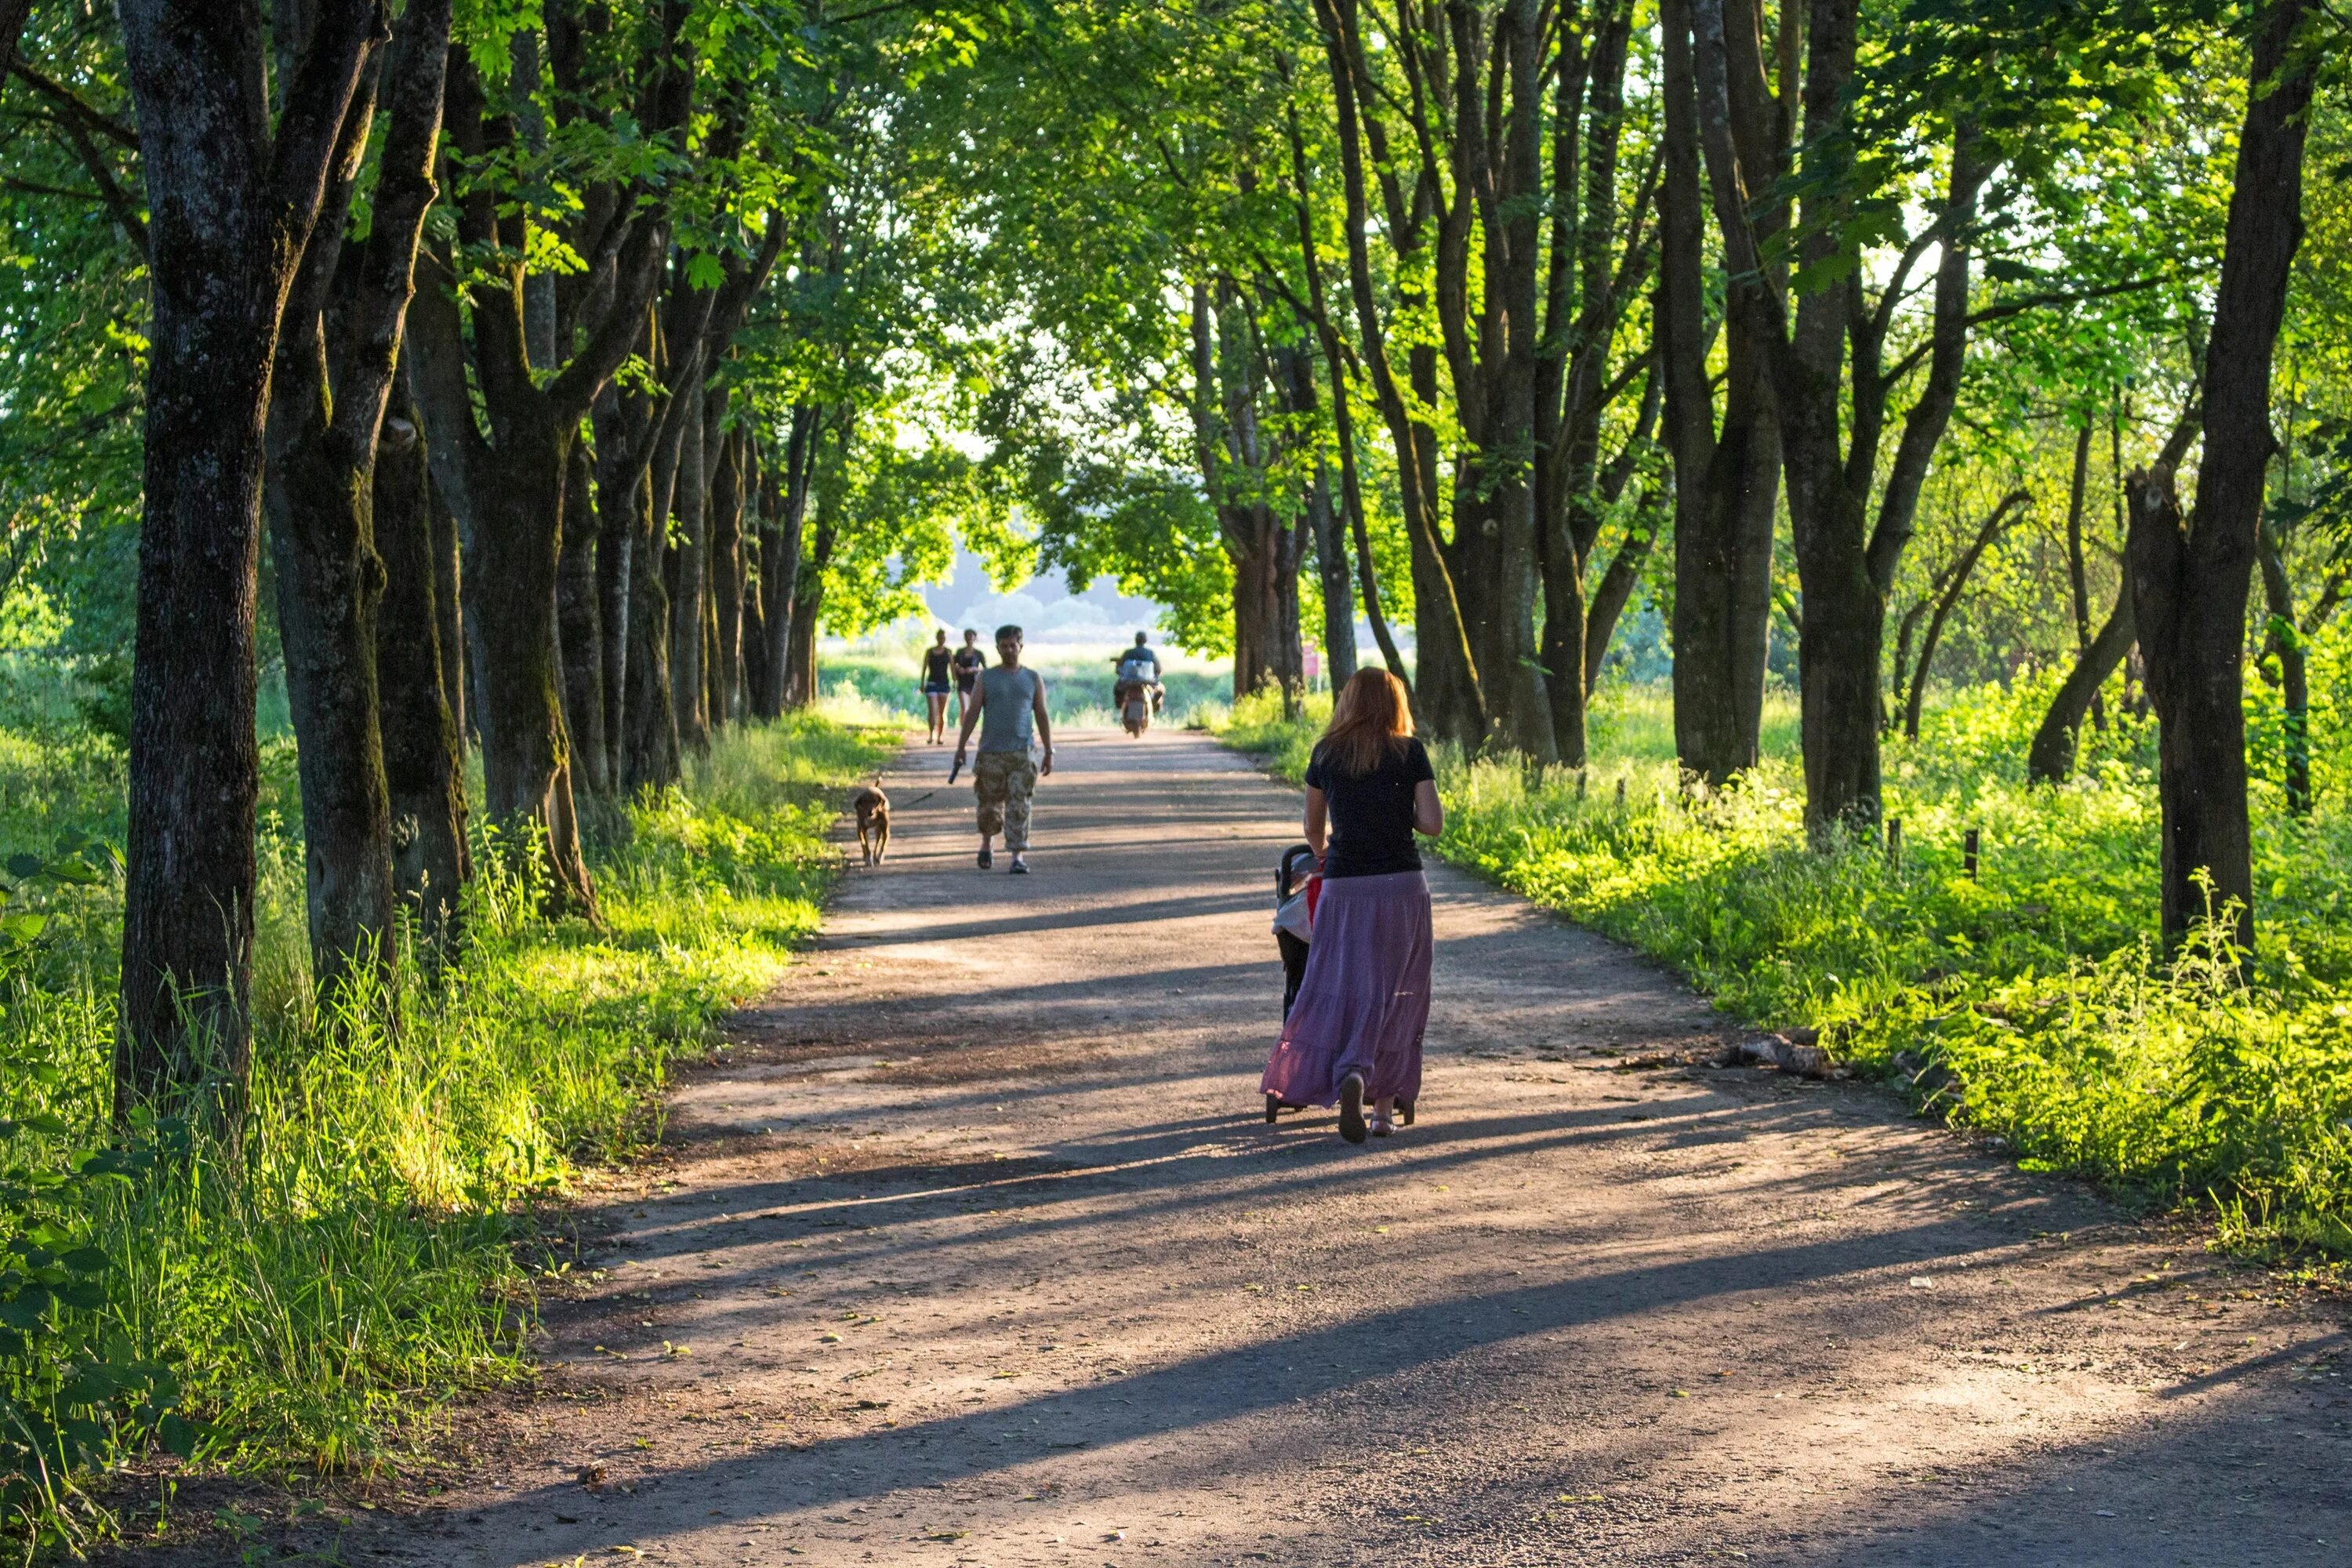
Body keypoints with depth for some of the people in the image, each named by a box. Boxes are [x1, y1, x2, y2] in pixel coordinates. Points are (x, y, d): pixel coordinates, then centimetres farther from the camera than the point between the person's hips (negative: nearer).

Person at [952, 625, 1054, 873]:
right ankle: (986, 844, 31)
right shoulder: (986, 678, 8)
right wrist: (961, 747, -3)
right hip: (990, 752, 0)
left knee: (1019, 805, -8)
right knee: (990, 803, 6)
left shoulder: (1033, 679, 11)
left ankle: (1018, 856, -10)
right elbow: (972, 713, 4)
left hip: (1021, 753, 0)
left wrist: (1049, 752, 5)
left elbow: (1042, 717, 10)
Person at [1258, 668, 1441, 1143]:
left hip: (1344, 888, 1)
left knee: (1342, 991, 4)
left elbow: (1314, 828, 15)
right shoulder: (1410, 752, -1)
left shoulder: (1326, 754, 4)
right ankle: (1385, 1106, 7)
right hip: (1401, 886, -1)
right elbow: (1433, 824, -7)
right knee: (1395, 996, 7)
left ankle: (1350, 1075, -22)